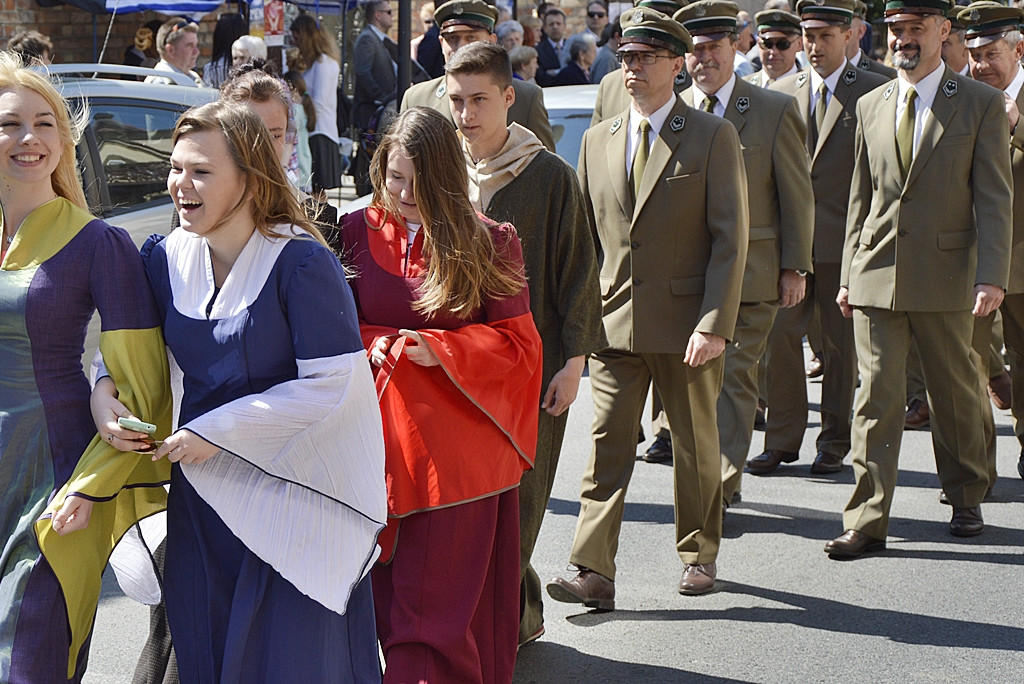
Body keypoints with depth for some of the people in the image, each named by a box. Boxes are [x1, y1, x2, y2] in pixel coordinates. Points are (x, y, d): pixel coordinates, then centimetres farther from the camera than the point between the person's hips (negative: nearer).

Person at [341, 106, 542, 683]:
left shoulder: (488, 243, -2)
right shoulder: (359, 232, 5)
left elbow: (515, 342, -1)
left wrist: (437, 349, -13)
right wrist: (374, 343, -8)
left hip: (456, 445, -3)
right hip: (382, 437, 3)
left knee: (433, 597, -4)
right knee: (389, 590, 7)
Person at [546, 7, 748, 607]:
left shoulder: (712, 136, -2)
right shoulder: (598, 141, 11)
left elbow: (730, 238, -7)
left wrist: (715, 324, -15)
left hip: (687, 322, -3)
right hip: (614, 319, 3)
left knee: (696, 443, 11)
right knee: (607, 445, -3)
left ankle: (699, 554, 28)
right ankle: (594, 573, -4)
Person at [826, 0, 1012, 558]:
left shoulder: (982, 104, -1)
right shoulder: (870, 106, 11)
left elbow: (994, 199, -5)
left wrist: (991, 276, -14)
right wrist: (850, 273, 10)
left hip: (946, 272, -2)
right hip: (877, 274, 2)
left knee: (955, 391, 10)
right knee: (876, 396, -2)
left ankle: (966, 500, 30)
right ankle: (867, 521, -1)